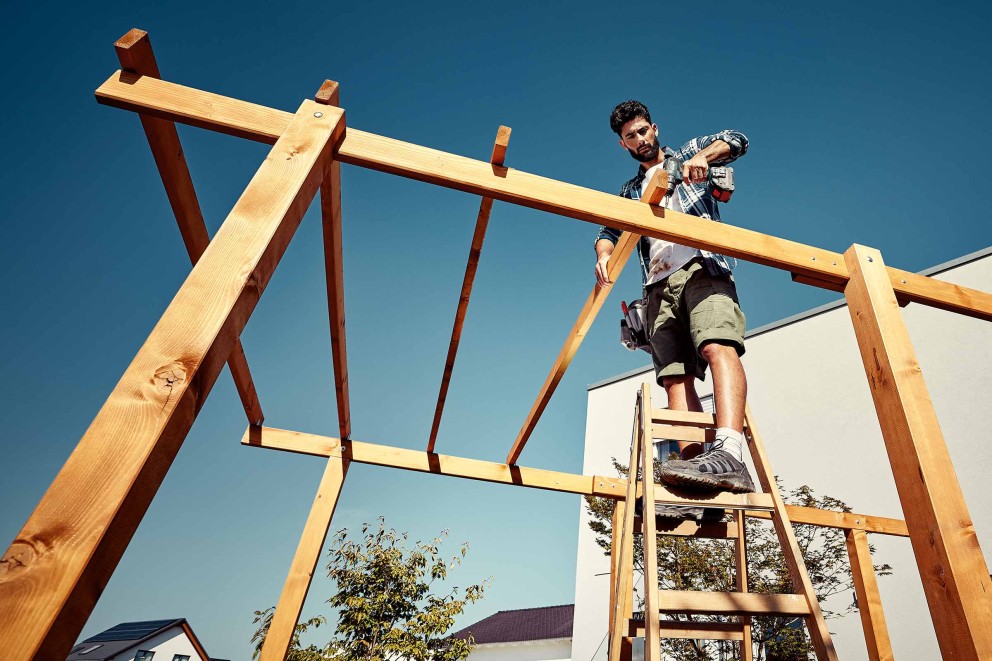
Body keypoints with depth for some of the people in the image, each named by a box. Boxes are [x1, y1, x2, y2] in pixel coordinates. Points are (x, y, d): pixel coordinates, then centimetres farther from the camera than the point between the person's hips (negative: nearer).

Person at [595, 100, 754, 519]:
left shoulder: (688, 155, 26)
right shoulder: (630, 191, 33)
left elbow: (736, 141, 12)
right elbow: (610, 230, 18)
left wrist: (702, 156, -9)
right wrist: (604, 254, -5)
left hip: (702, 267, -3)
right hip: (659, 285, 4)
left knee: (718, 347, -28)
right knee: (675, 378, -12)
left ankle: (730, 455, -43)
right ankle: (696, 480, -21)